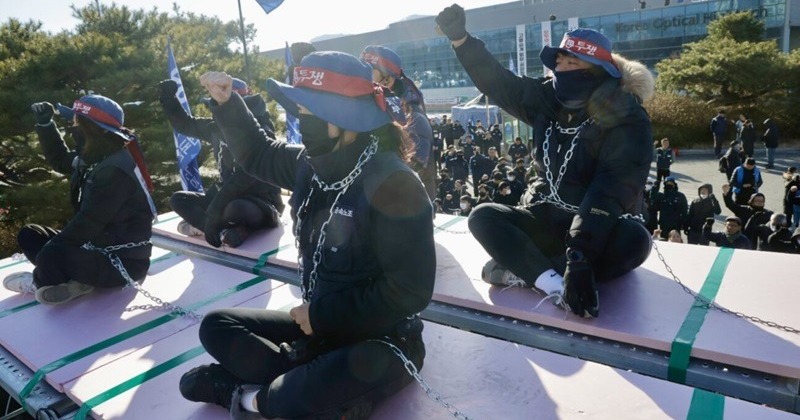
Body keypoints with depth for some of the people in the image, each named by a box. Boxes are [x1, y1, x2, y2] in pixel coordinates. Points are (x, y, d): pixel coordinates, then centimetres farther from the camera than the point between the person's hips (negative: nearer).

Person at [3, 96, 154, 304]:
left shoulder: (115, 170, -25)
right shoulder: (95, 158, 5)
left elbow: (88, 222, -25)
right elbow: (60, 159, 25)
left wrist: (51, 245, -15)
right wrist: (45, 123, 14)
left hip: (123, 261, -10)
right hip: (97, 244, 10)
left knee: (51, 257, -29)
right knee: (28, 235, 11)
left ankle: (38, 281, 5)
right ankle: (76, 280, -5)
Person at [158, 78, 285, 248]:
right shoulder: (218, 127, 2)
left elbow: (241, 180, -29)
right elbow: (185, 124, 21)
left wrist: (212, 215, -31)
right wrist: (168, 98, 5)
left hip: (262, 205, -8)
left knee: (235, 208, -40)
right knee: (178, 199, -3)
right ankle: (226, 230, -19)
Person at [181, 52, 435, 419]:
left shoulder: (391, 183, -23)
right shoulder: (312, 165, -1)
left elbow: (410, 290, -24)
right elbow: (258, 154, 20)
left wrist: (323, 316, -19)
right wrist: (226, 103, 4)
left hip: (381, 341, -7)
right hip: (319, 327, 7)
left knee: (363, 368, -40)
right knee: (216, 326, 6)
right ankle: (314, 386, -13)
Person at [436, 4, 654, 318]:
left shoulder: (626, 120, -17)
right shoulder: (549, 100, -1)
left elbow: (609, 194, -29)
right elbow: (498, 82, 3)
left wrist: (580, 256, -40)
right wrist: (460, 38, -9)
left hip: (599, 229, -4)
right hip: (547, 221, 4)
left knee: (634, 240, -36)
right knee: (483, 217, -18)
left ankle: (522, 272, -33)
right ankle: (555, 282, -34)